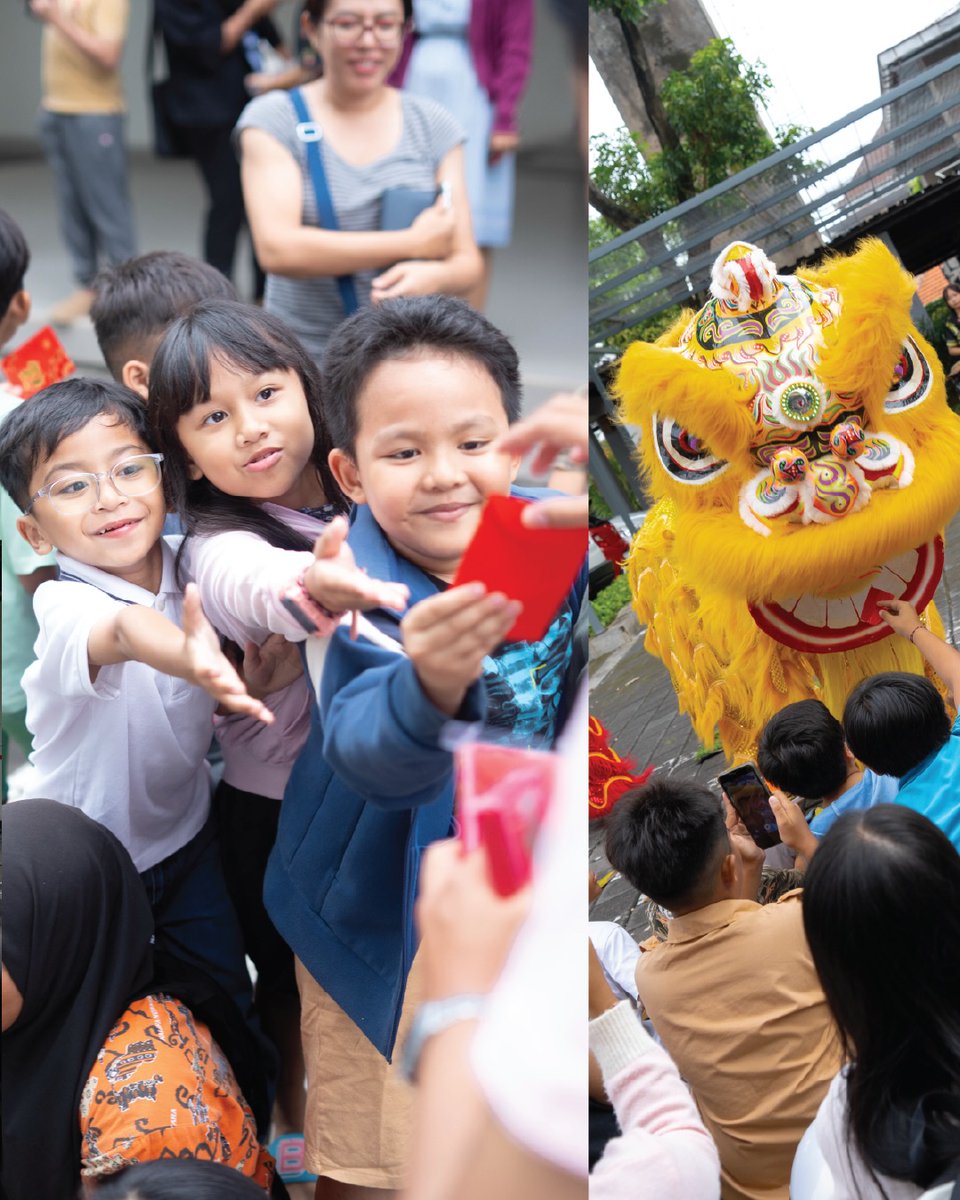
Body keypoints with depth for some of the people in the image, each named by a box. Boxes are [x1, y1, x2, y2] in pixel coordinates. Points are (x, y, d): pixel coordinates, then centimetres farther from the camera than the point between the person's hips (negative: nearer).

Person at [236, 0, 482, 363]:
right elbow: (277, 249, -12)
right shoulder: (273, 120, 2)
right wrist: (414, 243, -8)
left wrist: (434, 276, -17)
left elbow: (466, 261, 9)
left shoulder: (433, 125, 11)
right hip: (303, 357, -2)